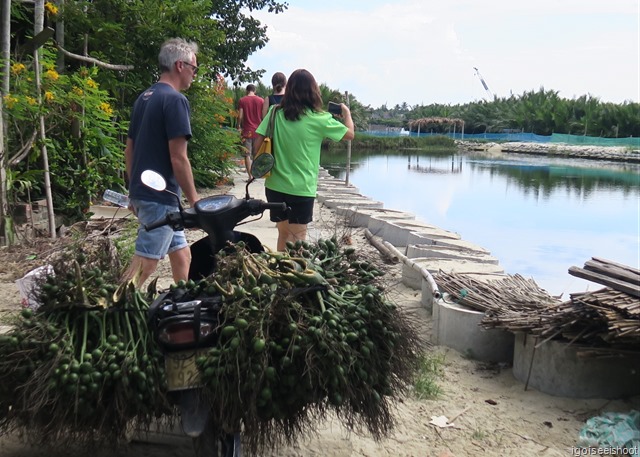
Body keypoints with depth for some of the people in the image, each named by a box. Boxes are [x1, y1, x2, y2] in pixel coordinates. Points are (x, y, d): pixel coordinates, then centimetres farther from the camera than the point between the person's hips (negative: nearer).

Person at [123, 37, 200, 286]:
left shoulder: (144, 98, 12)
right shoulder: (175, 100, -14)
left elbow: (129, 149, 16)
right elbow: (178, 158, -18)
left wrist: (134, 191, 22)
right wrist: (195, 200, -10)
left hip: (142, 192, 9)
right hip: (161, 196, -9)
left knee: (181, 255, 17)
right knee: (144, 265, -4)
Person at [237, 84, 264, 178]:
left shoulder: (242, 100, -2)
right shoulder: (261, 100, 2)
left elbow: (240, 116, -5)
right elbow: (263, 116, 2)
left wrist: (239, 127, 10)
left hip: (247, 131, -2)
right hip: (258, 131, 2)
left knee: (247, 155, 1)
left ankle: (250, 176, -5)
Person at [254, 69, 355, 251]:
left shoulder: (275, 113, -1)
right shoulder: (319, 119, -9)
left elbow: (258, 142, -1)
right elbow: (350, 134, 1)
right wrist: (347, 113, 19)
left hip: (275, 185, 4)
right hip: (301, 189, -4)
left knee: (283, 234, 20)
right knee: (298, 238, 8)